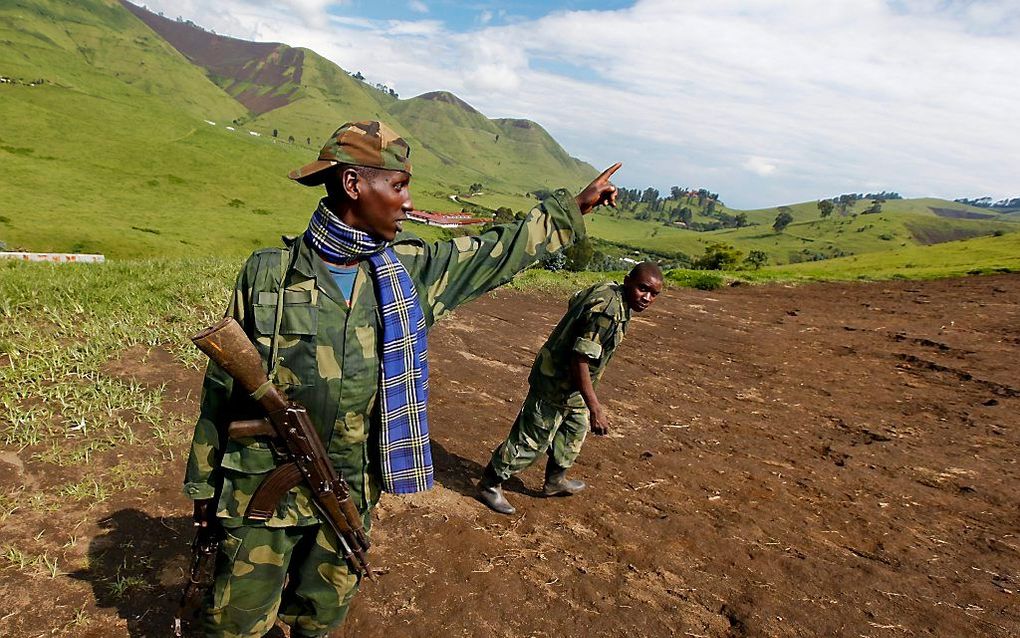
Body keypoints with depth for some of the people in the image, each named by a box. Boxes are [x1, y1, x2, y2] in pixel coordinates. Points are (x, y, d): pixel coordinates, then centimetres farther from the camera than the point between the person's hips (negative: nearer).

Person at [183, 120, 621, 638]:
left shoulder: (411, 268, -4)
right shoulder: (269, 273, -12)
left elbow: (497, 251, 7)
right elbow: (223, 382, -3)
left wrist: (574, 206, 14)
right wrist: (204, 481, 4)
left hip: (352, 497, 3)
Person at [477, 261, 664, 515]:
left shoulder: (607, 290, 0)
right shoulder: (607, 311, -31)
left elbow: (574, 300, 20)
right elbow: (580, 360, -32)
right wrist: (595, 407, -30)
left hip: (570, 384, 10)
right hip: (555, 386, -10)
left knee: (576, 429, 26)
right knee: (531, 440, 2)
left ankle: (555, 481, 45)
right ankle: (489, 484, 20)